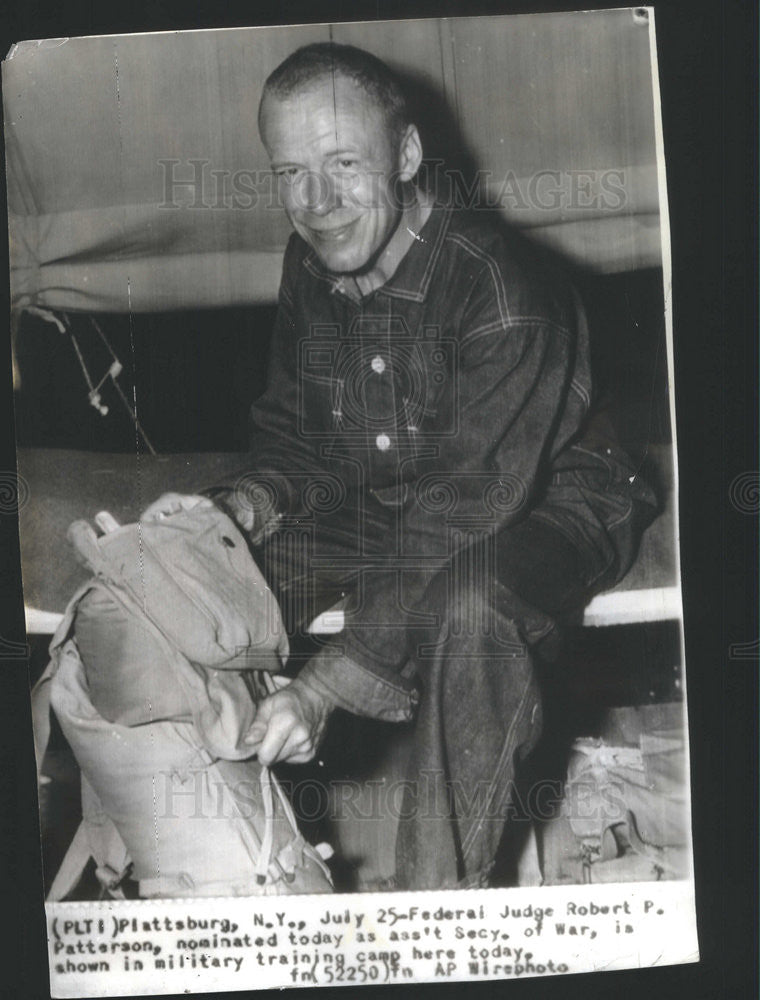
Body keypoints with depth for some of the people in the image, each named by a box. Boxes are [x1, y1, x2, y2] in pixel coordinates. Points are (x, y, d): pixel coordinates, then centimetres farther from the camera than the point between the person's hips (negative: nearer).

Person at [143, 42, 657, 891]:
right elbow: (295, 440, 6)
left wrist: (325, 688, -35)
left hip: (540, 512, -6)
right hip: (374, 513, 7)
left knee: (467, 605, -40)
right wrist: (237, 507, -18)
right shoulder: (309, 267, -3)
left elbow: (465, 513, -32)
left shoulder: (500, 289, -27)